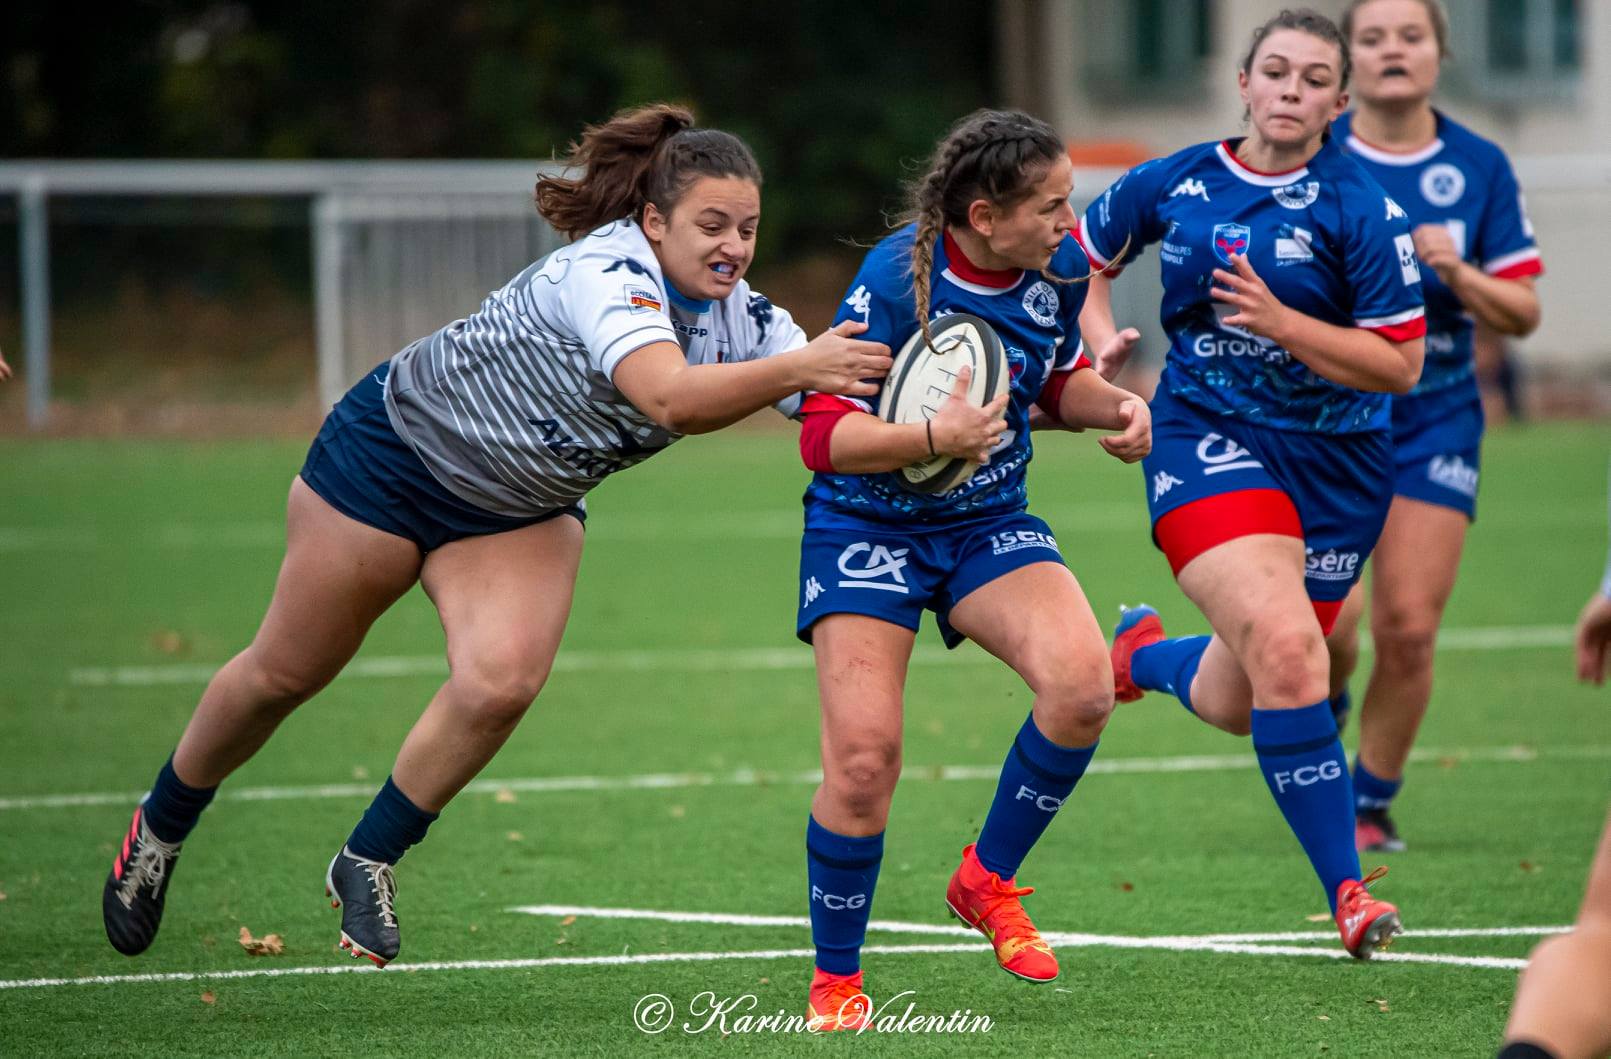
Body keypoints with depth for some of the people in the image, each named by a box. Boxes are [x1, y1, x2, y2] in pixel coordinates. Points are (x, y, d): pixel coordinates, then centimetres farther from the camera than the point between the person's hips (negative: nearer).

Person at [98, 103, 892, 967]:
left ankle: (367, 863, 3)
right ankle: (159, 831, 34)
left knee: (500, 683, -19)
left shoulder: (740, 318, -13)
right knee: (282, 676, 8)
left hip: (520, 511, 6)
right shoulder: (603, 274, -34)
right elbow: (670, 399, -50)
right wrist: (796, 367, -58)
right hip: (394, 454, -5)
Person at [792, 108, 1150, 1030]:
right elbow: (825, 436, -21)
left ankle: (988, 882, 0)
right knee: (864, 755, -17)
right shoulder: (896, 278, -22)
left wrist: (1114, 405, -6)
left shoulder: (1060, 268, -5)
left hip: (990, 521, 4)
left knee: (1082, 681, -24)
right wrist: (933, 438, -36)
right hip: (870, 527, -4)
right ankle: (836, 981, 5)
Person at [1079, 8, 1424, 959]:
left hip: (1335, 460, 1)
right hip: (1208, 440, -1)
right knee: (1284, 647, -25)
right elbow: (1087, 251, 19)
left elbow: (1400, 366, -12)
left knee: (1233, 703, 9)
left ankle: (1150, 653, 47)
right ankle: (1347, 891, -19)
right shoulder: (1174, 185, -1)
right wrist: (1097, 341, 2)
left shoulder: (1361, 210, -9)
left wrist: (1280, 321, -22)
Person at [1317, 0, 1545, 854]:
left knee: (1408, 631, -5)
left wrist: (1459, 275, -14)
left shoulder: (1479, 168, 1)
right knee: (1329, 621, -16)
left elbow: (1522, 314, 4)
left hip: (1434, 422, 2)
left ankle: (1371, 805, 15)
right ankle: (1323, 710, 21)